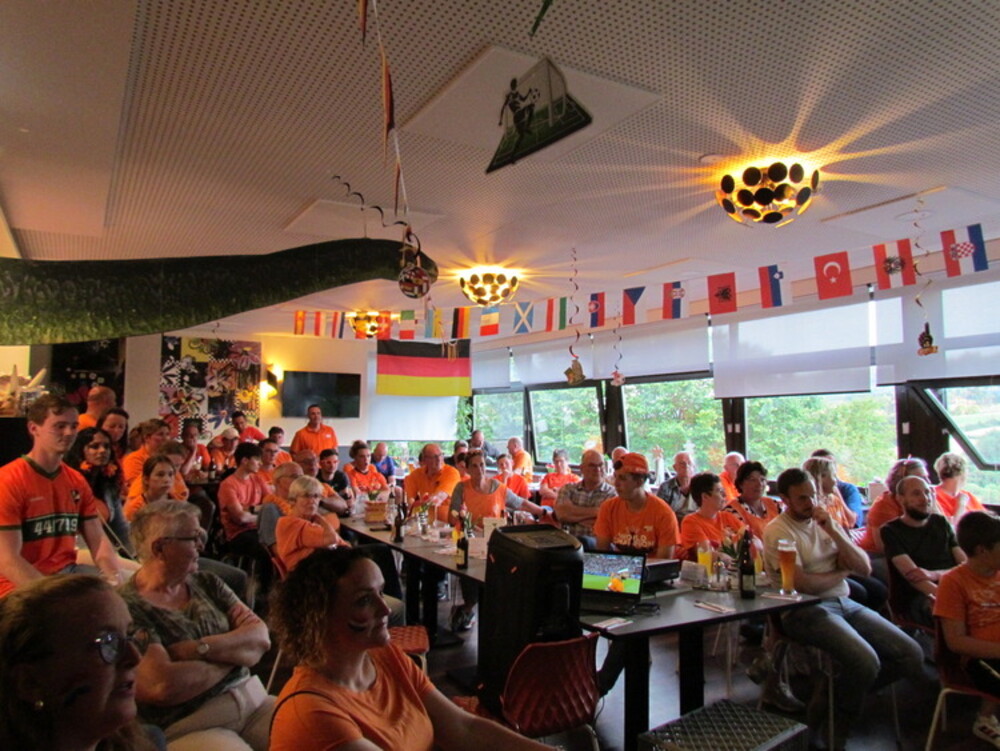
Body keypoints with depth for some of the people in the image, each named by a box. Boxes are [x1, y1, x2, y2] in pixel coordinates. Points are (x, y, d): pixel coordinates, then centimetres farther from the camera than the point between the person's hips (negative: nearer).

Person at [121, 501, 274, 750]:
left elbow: (261, 638, 3)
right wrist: (233, 654, -5)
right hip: (188, 727, -5)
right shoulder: (127, 607, -9)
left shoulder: (206, 583, 11)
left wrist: (200, 649, -13)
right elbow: (162, 686, -20)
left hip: (253, 699, 6)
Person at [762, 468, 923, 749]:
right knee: (866, 661, -28)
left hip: (844, 603, 7)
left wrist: (834, 533, -7)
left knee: (911, 655, -5)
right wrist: (841, 571, 1)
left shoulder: (826, 523, 14)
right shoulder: (778, 530, -8)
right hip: (805, 611, -7)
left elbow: (865, 569, 6)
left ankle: (838, 689, 12)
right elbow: (804, 584, -16)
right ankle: (838, 722, 1)